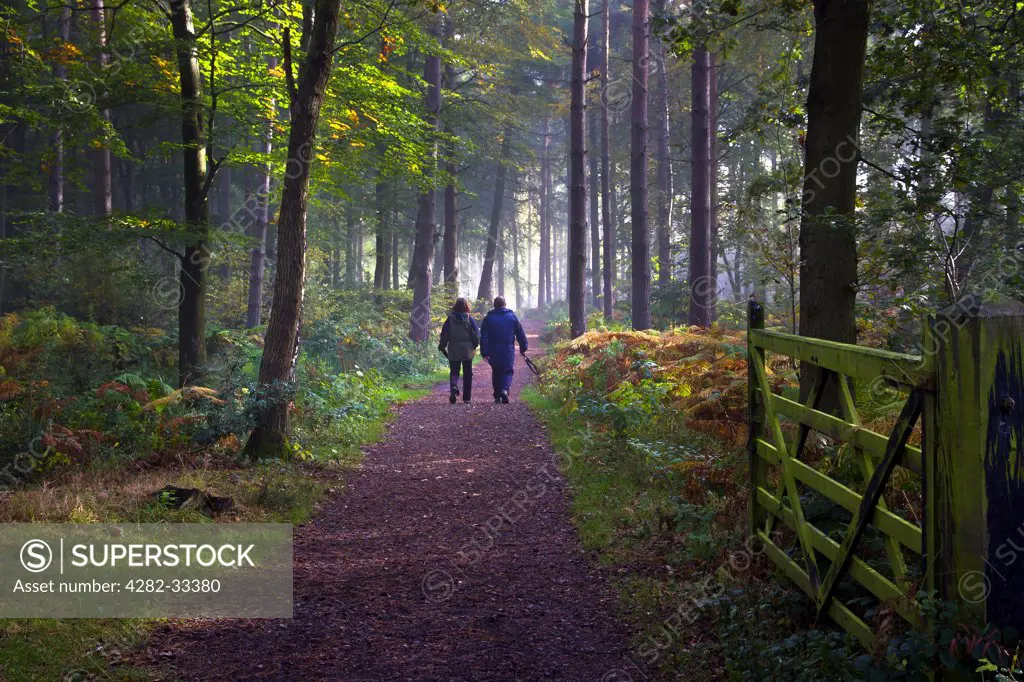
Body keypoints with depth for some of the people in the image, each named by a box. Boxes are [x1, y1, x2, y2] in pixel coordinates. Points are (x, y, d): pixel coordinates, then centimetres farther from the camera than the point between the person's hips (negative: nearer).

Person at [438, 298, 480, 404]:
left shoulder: (450, 319, -3)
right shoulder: (470, 319, -4)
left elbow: (444, 334, -1)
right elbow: (476, 335, -3)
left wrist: (442, 347, 10)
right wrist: (474, 345, 14)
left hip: (453, 351, 0)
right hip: (467, 351, 0)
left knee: (454, 372, 7)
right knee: (467, 374, 10)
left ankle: (454, 386, -24)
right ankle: (466, 397, 11)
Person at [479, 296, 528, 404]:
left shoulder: (488, 318, 2)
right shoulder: (512, 316, 2)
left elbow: (483, 337, -3)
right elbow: (520, 333, 5)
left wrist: (485, 353, -3)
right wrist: (523, 348, 14)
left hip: (494, 352, 1)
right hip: (508, 351, -1)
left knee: (496, 372, 14)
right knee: (508, 371, 5)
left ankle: (497, 396, 15)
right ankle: (504, 390, -22)